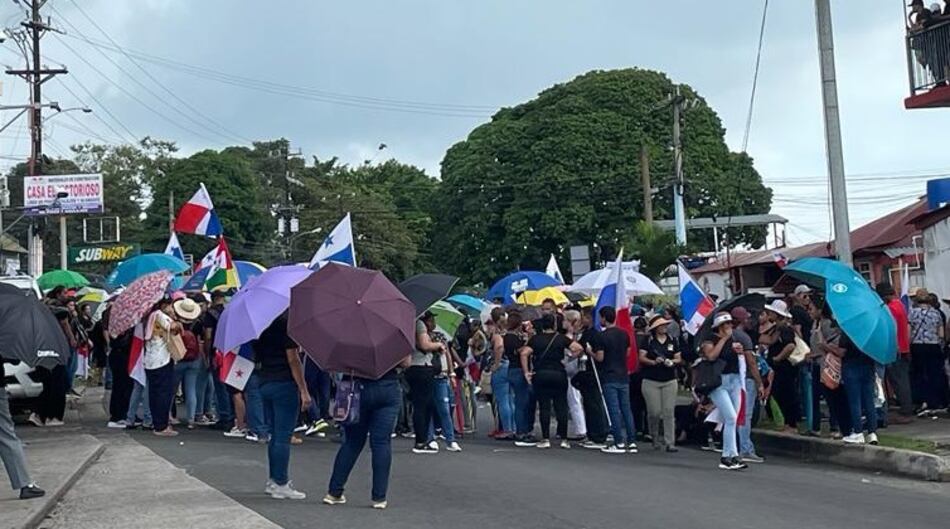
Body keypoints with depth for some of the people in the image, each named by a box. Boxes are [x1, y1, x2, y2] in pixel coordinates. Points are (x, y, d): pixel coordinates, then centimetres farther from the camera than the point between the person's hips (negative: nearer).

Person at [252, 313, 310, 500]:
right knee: (283, 437, -2)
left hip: (265, 383, 8)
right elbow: (292, 359, -16)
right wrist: (304, 391, -13)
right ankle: (281, 484, 0)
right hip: (284, 384, -8)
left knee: (274, 434, 16)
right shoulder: (285, 321, -14)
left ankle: (273, 480, 21)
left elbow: (255, 355, 17)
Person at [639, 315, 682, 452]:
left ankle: (670, 443, -3)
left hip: (670, 380, 2)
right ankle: (655, 438, 21)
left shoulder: (672, 341, 9)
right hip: (651, 381, -2)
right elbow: (641, 358, -5)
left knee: (669, 412, -4)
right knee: (654, 412, -3)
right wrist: (653, 362, -22)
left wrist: (672, 362, -10)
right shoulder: (648, 341, 0)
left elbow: (679, 359, 11)